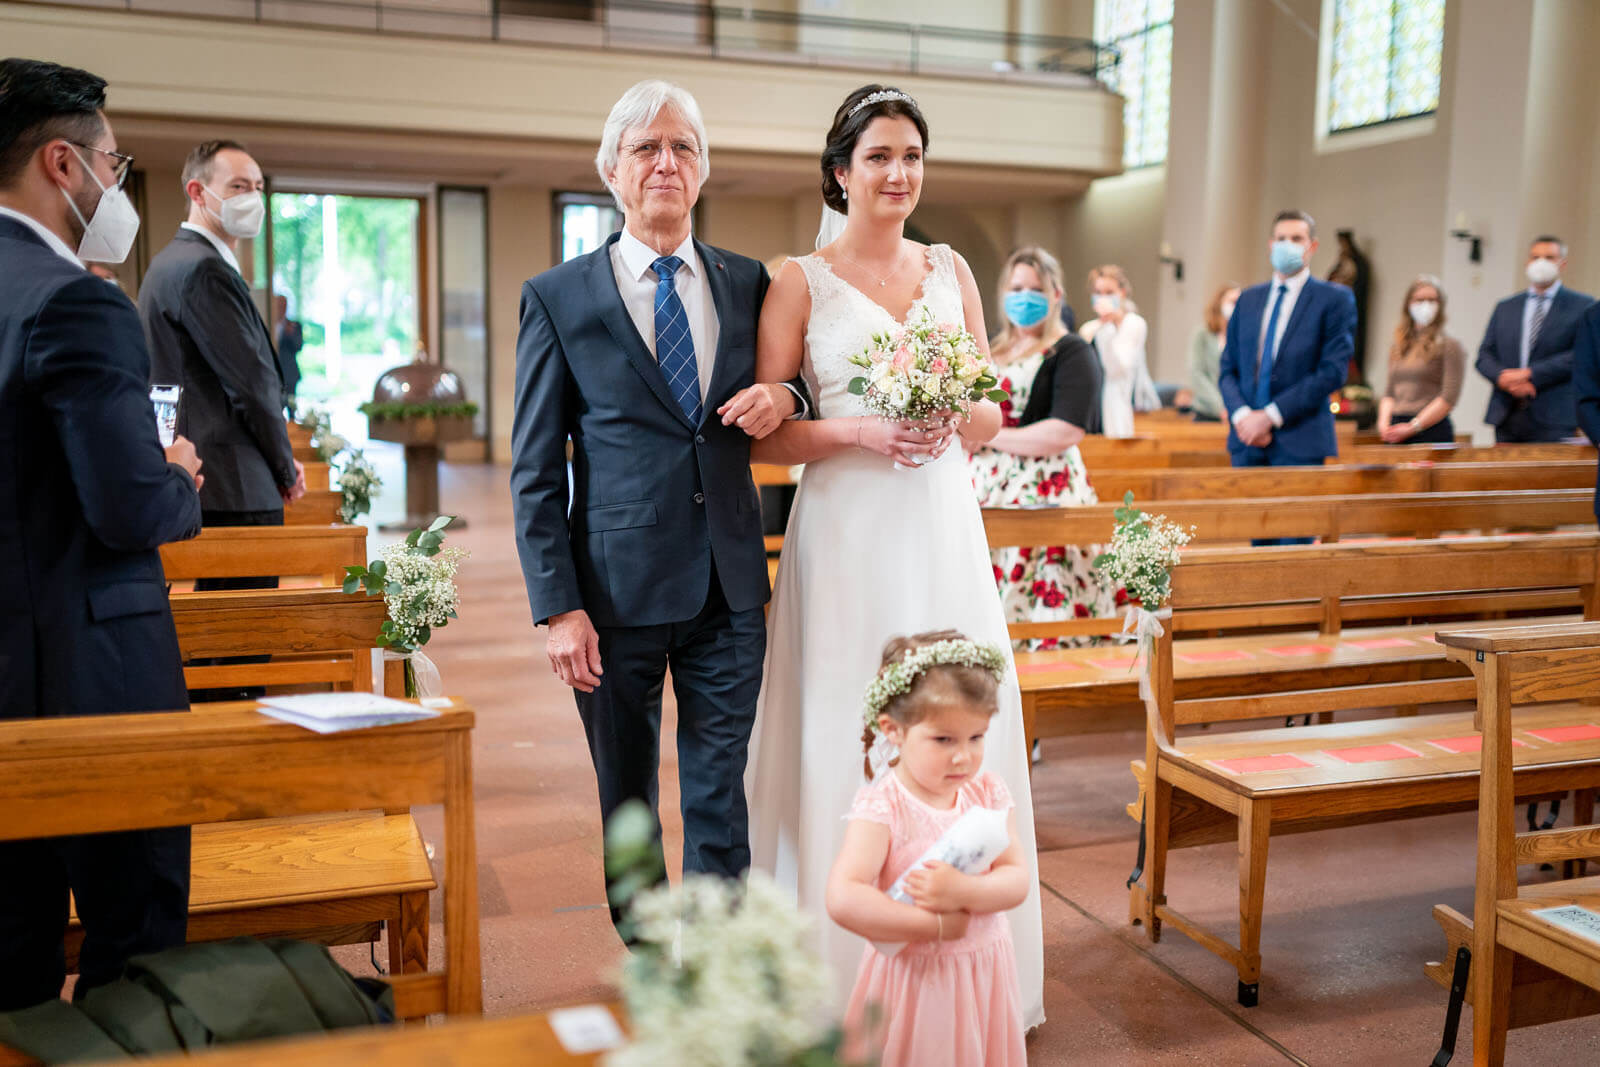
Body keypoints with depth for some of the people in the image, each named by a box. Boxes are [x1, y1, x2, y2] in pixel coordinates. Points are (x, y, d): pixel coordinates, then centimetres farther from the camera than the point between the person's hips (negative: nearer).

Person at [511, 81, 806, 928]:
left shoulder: (749, 284, 7)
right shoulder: (558, 298, -1)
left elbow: (777, 402, 18)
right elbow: (535, 471, -2)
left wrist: (781, 398, -8)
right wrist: (558, 606, -10)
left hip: (730, 590, 2)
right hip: (617, 593, -1)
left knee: (720, 803, 7)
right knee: (627, 801, 14)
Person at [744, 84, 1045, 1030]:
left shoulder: (950, 271, 12)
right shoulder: (801, 281, 0)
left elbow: (990, 412, 14)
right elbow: (761, 432, -4)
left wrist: (961, 416, -8)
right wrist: (857, 431, -18)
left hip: (943, 525, 4)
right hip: (848, 528, -3)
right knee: (848, 735, 1)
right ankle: (850, 966, 18)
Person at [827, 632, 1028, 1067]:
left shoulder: (989, 792, -4)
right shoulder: (882, 806, -20)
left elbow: (1017, 880, -9)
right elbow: (843, 900, -31)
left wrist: (963, 891, -29)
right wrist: (937, 925, -25)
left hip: (984, 972, 5)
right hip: (912, 977, -4)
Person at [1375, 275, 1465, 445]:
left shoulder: (1449, 346, 1)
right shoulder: (1396, 348, 18)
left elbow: (1449, 396, -7)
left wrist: (1413, 427, -11)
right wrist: (1384, 422, 0)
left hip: (1432, 431, -5)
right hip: (1396, 433, 5)